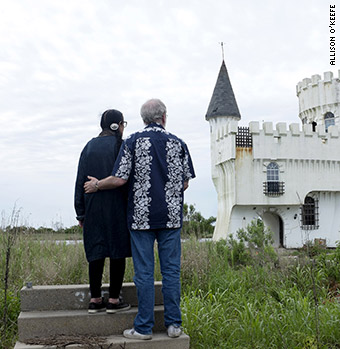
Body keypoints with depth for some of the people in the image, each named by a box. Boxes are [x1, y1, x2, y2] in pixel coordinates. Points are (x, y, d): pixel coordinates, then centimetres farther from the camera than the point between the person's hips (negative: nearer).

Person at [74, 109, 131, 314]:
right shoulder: (121, 146, -4)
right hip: (117, 207, -4)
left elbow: (80, 181, 8)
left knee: (96, 251, 8)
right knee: (118, 251, 3)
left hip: (93, 207, 4)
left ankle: (95, 300, 13)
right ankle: (114, 300, 7)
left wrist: (81, 212, 12)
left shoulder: (89, 147, 9)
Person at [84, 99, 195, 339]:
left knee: (144, 272, 3)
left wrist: (96, 185, 10)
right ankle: (174, 324, 14)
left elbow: (119, 180, -8)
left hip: (141, 216, -2)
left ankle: (144, 328, 10)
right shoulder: (178, 143, 4)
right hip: (171, 216, 2)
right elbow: (185, 183, 5)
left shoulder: (132, 142, -3)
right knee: (171, 270, 8)